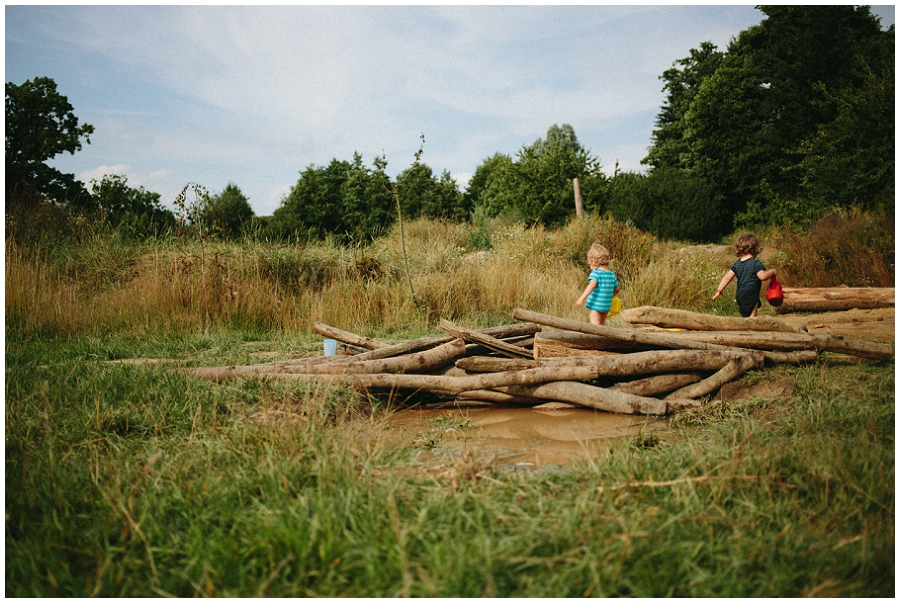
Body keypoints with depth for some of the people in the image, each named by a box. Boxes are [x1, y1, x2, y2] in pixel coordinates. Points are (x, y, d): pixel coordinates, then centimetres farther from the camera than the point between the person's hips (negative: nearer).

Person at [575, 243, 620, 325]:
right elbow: (617, 289, 16)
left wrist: (582, 298, -35)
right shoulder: (612, 275, 8)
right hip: (606, 306, 7)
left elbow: (592, 285, -29)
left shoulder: (596, 273, -13)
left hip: (596, 305, -7)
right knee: (602, 324, 20)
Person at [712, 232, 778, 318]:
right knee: (751, 316, -8)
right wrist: (772, 272, -1)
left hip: (739, 295, 7)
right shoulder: (756, 263, -11)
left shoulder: (736, 264, 8)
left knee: (746, 316, 16)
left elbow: (727, 277, 5)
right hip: (751, 295, -7)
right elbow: (763, 276, -19)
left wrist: (719, 290, 9)